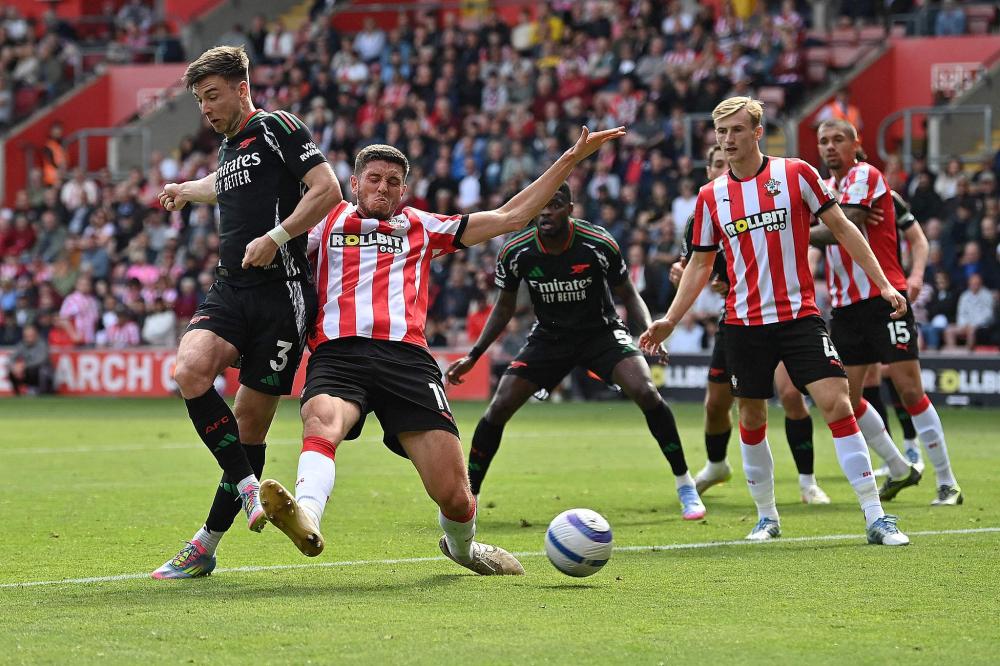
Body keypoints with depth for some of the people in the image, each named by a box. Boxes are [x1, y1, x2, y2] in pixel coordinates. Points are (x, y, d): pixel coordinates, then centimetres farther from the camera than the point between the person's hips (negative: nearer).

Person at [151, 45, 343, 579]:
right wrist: (186, 191, 59)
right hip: (230, 290, 6)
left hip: (283, 291, -6)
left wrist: (275, 238, -19)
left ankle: (206, 546, 5)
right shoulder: (228, 147, 20)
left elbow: (327, 189, -12)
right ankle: (250, 487, -17)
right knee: (190, 370, -24)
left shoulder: (277, 128, -2)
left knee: (251, 422, -3)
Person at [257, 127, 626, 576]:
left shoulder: (422, 227, 27)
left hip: (406, 356, 1)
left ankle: (461, 546, 24)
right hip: (338, 353, -1)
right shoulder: (327, 223, 25)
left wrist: (571, 159, 26)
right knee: (322, 421, -38)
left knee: (453, 496, -10)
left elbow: (510, 217, 29)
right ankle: (306, 518, -65)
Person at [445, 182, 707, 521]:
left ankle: (686, 487, -9)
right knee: (499, 407, -11)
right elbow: (504, 308, 4)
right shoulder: (516, 252, -14)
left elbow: (628, 294, -6)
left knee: (645, 392, -25)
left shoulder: (598, 245, -20)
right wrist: (473, 356, -1)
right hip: (548, 337, 2)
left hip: (601, 332, -2)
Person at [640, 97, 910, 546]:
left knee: (837, 404, -13)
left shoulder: (796, 174, -2)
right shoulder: (711, 197, 6)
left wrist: (883, 283, -2)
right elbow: (700, 265, 14)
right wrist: (670, 321, 7)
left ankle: (875, 518, -12)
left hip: (799, 315, -3)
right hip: (744, 321, 3)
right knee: (751, 420, 7)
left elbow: (842, 228, 3)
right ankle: (767, 517, 24)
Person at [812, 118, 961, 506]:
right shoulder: (827, 187, 16)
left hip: (882, 297, -8)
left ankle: (947, 484, -2)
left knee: (909, 390, -9)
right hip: (845, 306, 8)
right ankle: (899, 470, 20)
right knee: (845, 398, 3)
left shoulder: (865, 175, -8)